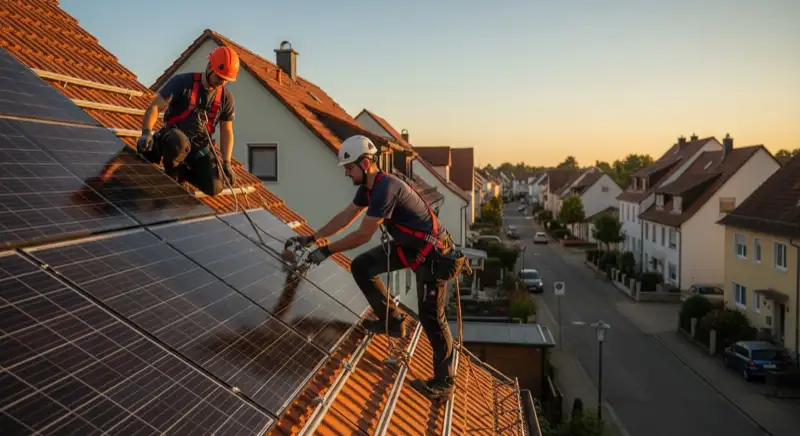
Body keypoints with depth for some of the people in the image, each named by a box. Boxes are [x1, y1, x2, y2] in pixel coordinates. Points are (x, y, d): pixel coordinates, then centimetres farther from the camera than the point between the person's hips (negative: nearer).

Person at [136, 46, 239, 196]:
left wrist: (226, 162, -4)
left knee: (214, 187, -16)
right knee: (179, 142, -42)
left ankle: (183, 172, 17)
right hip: (174, 137, -4)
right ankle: (170, 177, -9)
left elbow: (227, 131, 7)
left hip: (199, 146, 4)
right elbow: (155, 107, -16)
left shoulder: (226, 98, 0)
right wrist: (146, 132, -34)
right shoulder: (182, 82, -12)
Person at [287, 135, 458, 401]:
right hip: (408, 244, 9)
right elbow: (345, 217, 13)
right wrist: (312, 238, 12)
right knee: (361, 267, 5)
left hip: (432, 251, -9)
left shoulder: (385, 188, -28)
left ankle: (444, 382, 11)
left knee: (431, 318, -4)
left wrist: (327, 251, -14)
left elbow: (363, 235, -24)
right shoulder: (368, 187, 2)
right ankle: (393, 321, 16)